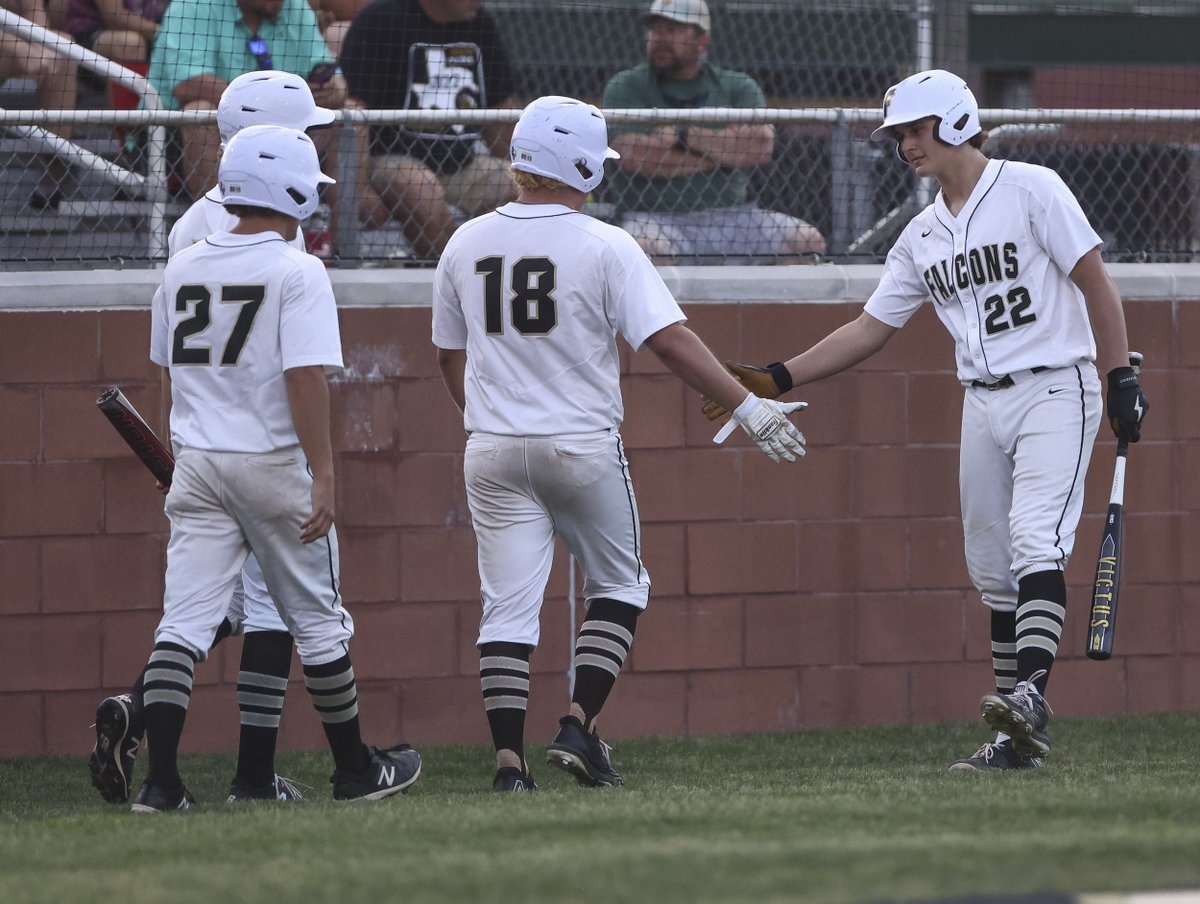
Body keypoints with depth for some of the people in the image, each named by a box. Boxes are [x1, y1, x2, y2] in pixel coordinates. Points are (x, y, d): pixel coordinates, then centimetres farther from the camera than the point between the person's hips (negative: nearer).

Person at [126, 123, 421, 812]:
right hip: (274, 464, -4)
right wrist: (323, 475, -21)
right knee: (318, 620, 10)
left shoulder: (183, 269, 6)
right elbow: (306, 376, -19)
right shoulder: (297, 272, -12)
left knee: (184, 623, -1)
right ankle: (356, 769, 21)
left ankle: (161, 781, -11)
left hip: (198, 465, 4)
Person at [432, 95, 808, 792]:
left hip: (494, 450, 3)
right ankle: (579, 727, 0)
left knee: (509, 604, 3)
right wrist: (748, 408, -13)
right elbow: (670, 340, -16)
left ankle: (510, 760, -5)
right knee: (619, 584, 15)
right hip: (584, 448, -3)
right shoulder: (605, 247, -10)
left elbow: (451, 358, 13)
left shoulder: (466, 246, 4)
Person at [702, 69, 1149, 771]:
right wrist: (777, 380, 5)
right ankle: (1019, 739, 6)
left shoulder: (1031, 189, -5)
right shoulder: (923, 237, 13)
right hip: (983, 404, 7)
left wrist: (1122, 376, -13)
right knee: (994, 570, 4)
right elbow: (870, 331, 14)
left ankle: (1032, 693, -35)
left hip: (1055, 392, -7)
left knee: (1035, 542, -23)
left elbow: (1095, 281, -7)